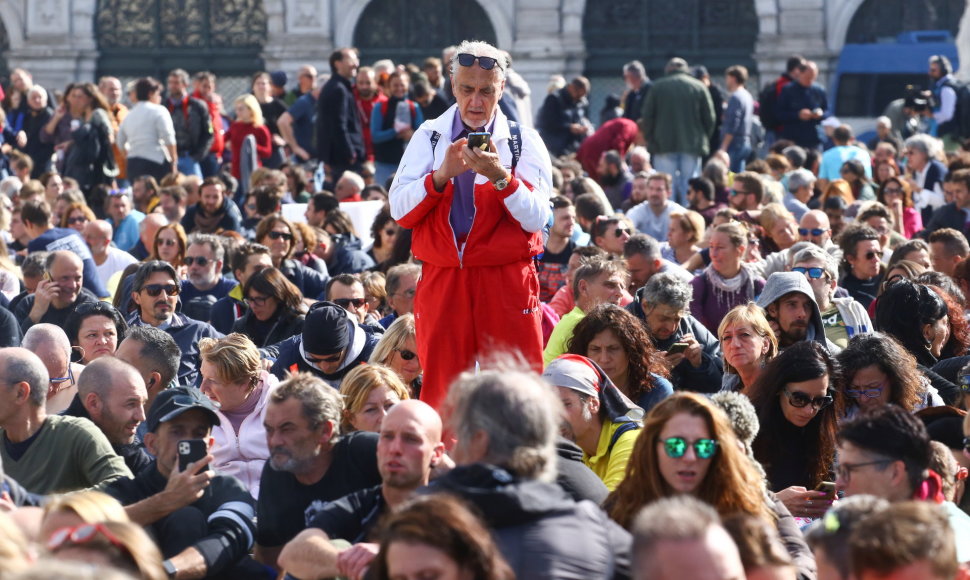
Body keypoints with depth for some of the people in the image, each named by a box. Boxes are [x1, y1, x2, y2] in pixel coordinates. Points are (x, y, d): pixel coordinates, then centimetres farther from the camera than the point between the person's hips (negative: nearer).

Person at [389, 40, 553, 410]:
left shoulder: (525, 142, 6)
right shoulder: (428, 137, 9)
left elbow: (536, 219, -5)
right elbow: (399, 210, -1)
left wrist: (501, 178, -21)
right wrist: (441, 176, -17)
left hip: (507, 283, -1)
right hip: (441, 281, 1)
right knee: (441, 392, 0)